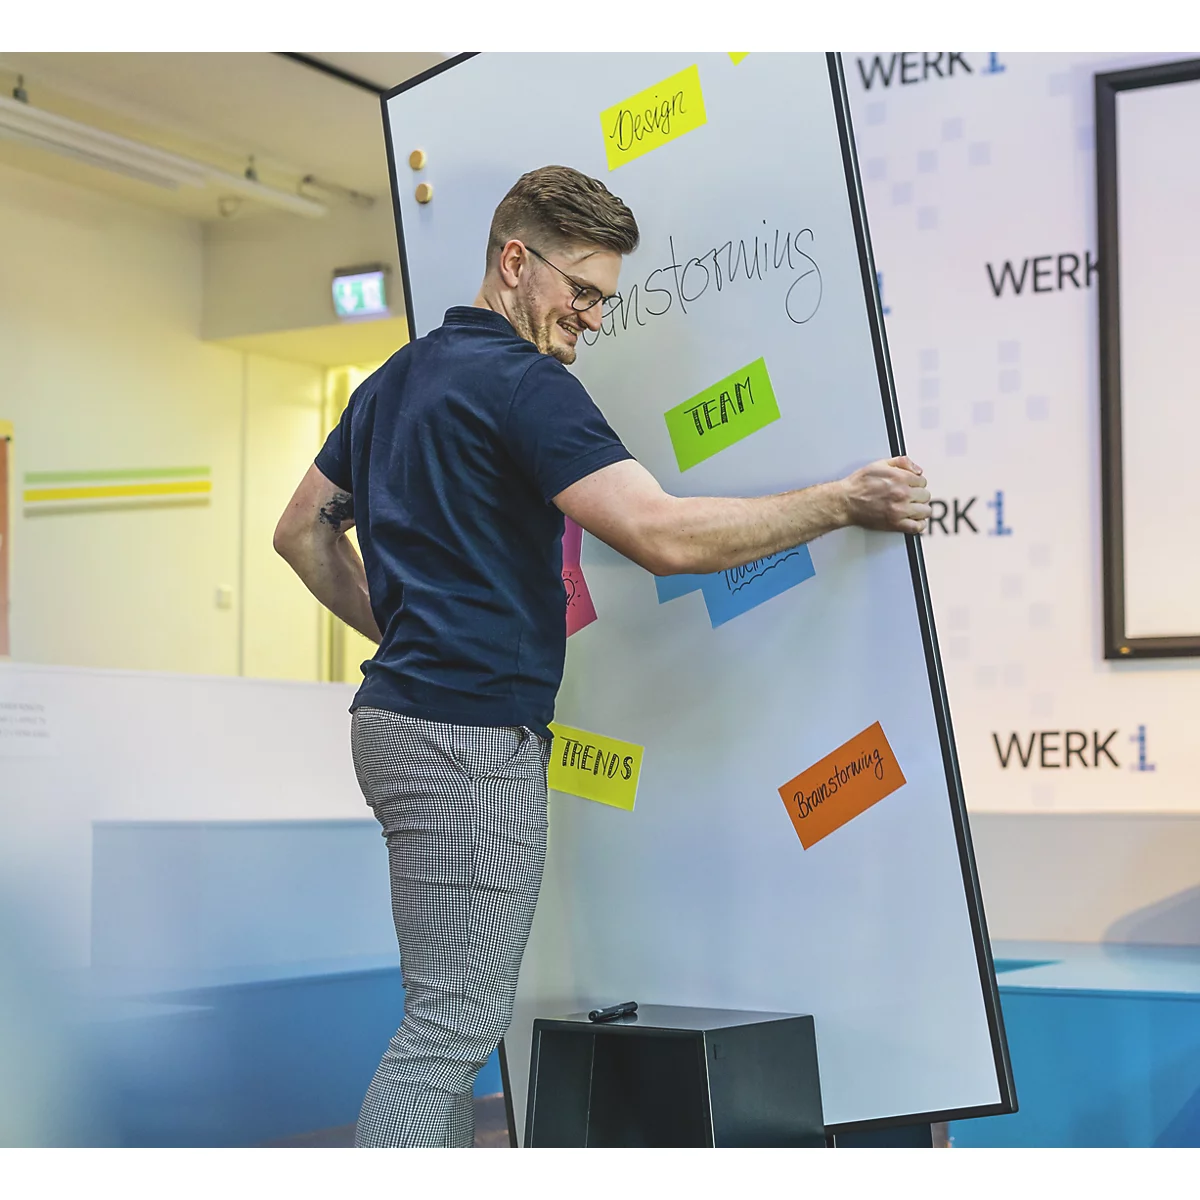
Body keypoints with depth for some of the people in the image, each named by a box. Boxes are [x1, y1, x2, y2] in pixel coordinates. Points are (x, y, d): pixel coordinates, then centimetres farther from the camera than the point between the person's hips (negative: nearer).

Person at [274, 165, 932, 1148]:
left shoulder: (395, 380, 16)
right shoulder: (522, 382, -14)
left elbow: (304, 531, 24)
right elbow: (663, 534, -25)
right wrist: (843, 502, -18)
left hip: (403, 719, 10)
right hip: (472, 737, -10)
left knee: (454, 1017, 16)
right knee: (452, 1025, -6)